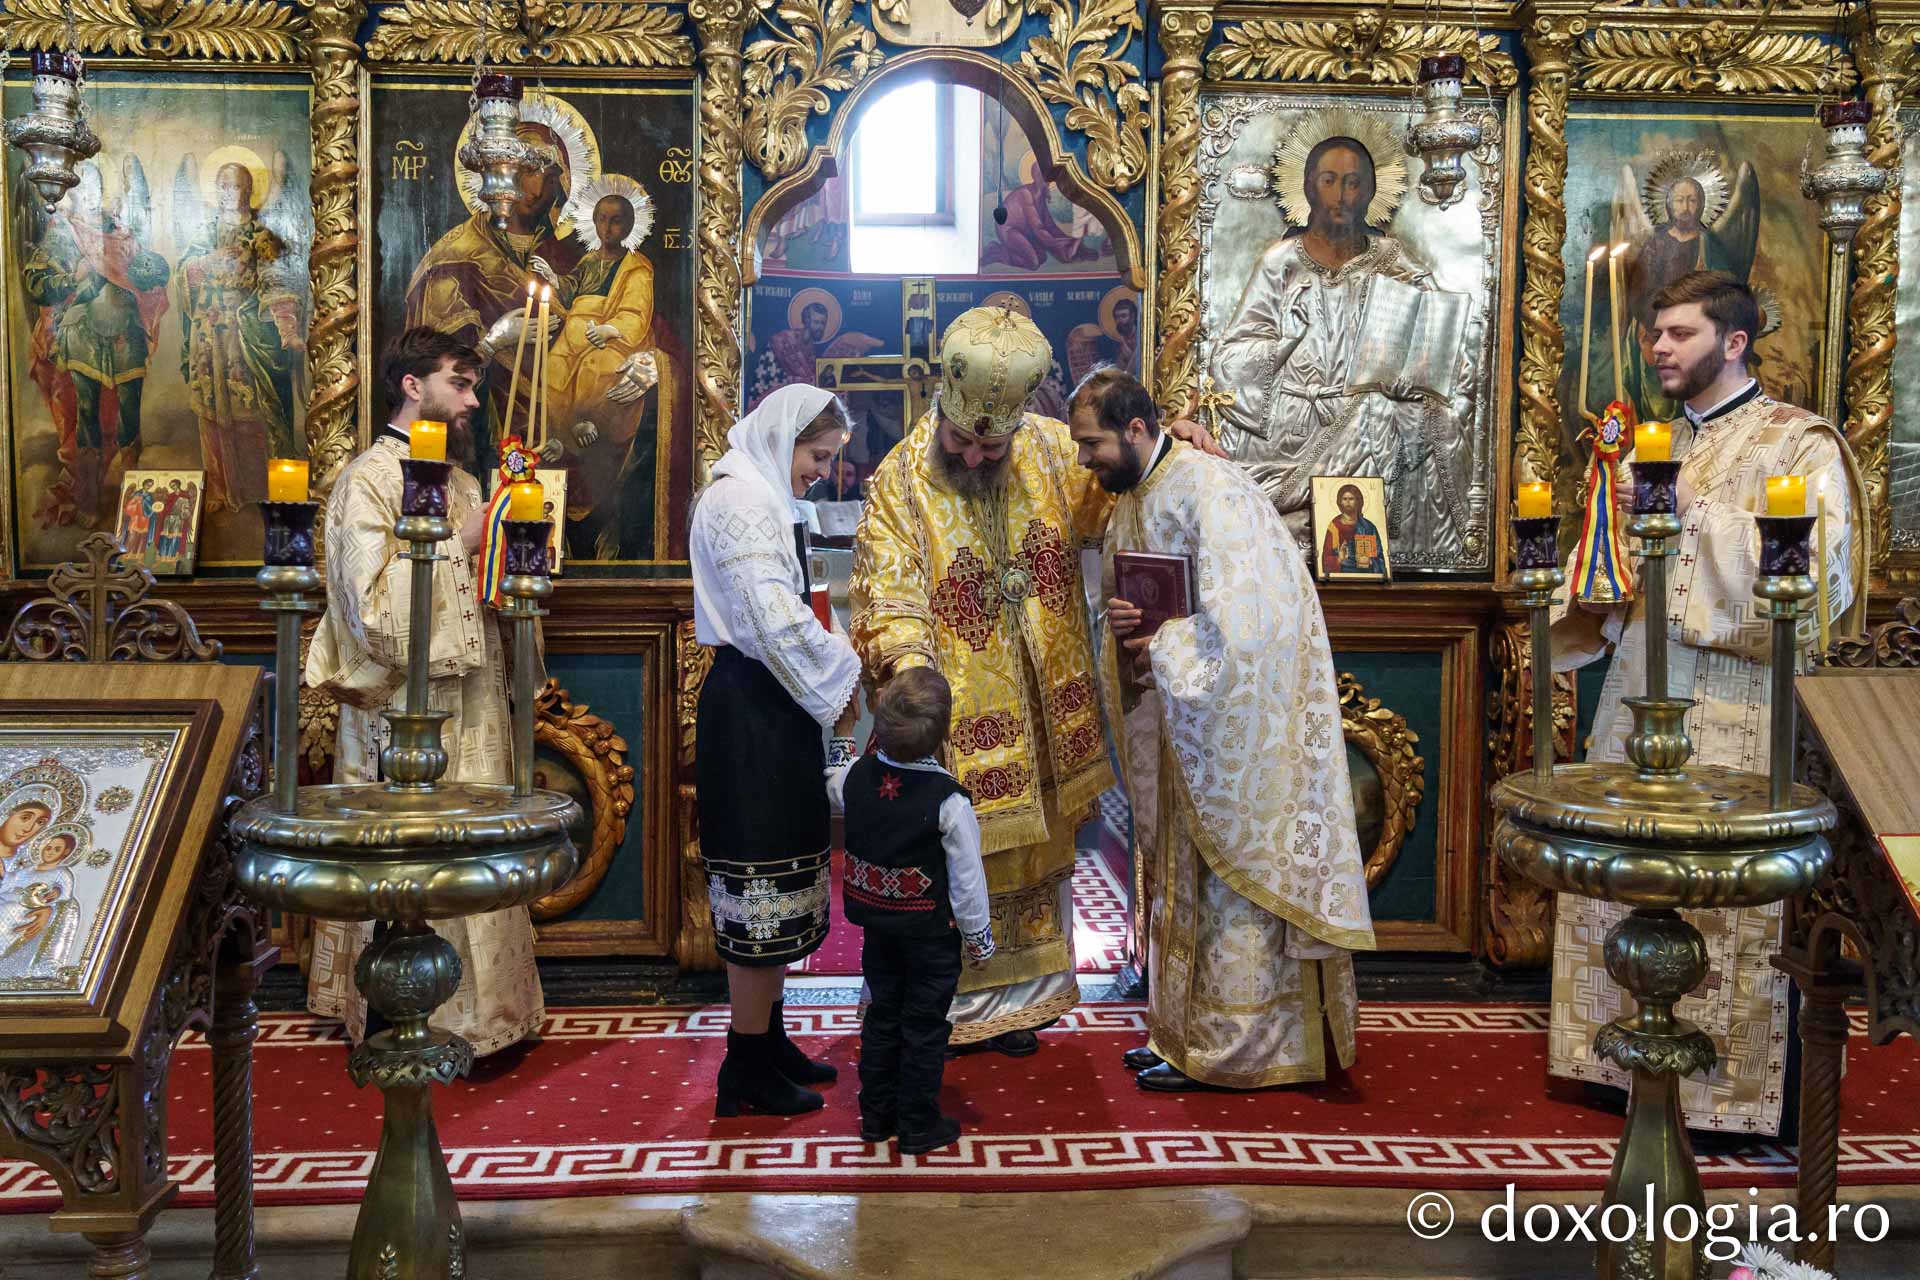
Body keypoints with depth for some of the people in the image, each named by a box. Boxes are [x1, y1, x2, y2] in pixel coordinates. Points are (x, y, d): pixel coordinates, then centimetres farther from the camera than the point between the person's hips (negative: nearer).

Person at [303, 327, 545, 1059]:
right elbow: (377, 608, -21)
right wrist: (457, 544, -17)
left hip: (469, 711, 8)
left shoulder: (458, 480, 14)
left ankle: (479, 1012, 21)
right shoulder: (367, 481, -11)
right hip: (405, 717, -8)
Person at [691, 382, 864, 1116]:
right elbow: (778, 623, -21)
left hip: (771, 707, 10)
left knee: (780, 883, 16)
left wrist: (830, 681, 6)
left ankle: (767, 1039, 27)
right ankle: (747, 1069, 6)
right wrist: (839, 680, -9)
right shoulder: (739, 500, -14)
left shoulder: (763, 498, 17)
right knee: (765, 884, -4)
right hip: (750, 713, -10)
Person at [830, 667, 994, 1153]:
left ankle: (875, 1115, 29)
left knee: (882, 1016, 19)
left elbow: (829, 790, 15)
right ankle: (918, 1126, 19)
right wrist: (979, 939, -2)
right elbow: (967, 880, -16)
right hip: (932, 934, -5)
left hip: (876, 925, 5)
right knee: (924, 1026, 9)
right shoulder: (950, 802, -24)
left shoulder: (854, 777, -12)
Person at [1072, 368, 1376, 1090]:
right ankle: (1186, 1029, 25)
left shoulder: (1206, 489, -19)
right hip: (1182, 721, 9)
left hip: (1236, 715, -9)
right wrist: (1121, 624, -4)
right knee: (1183, 874, 14)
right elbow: (1124, 597, 19)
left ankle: (1228, 1048, 9)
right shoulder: (1128, 501, 10)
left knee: (1231, 874, -1)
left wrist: (1158, 651, -15)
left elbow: (1235, 615, -27)